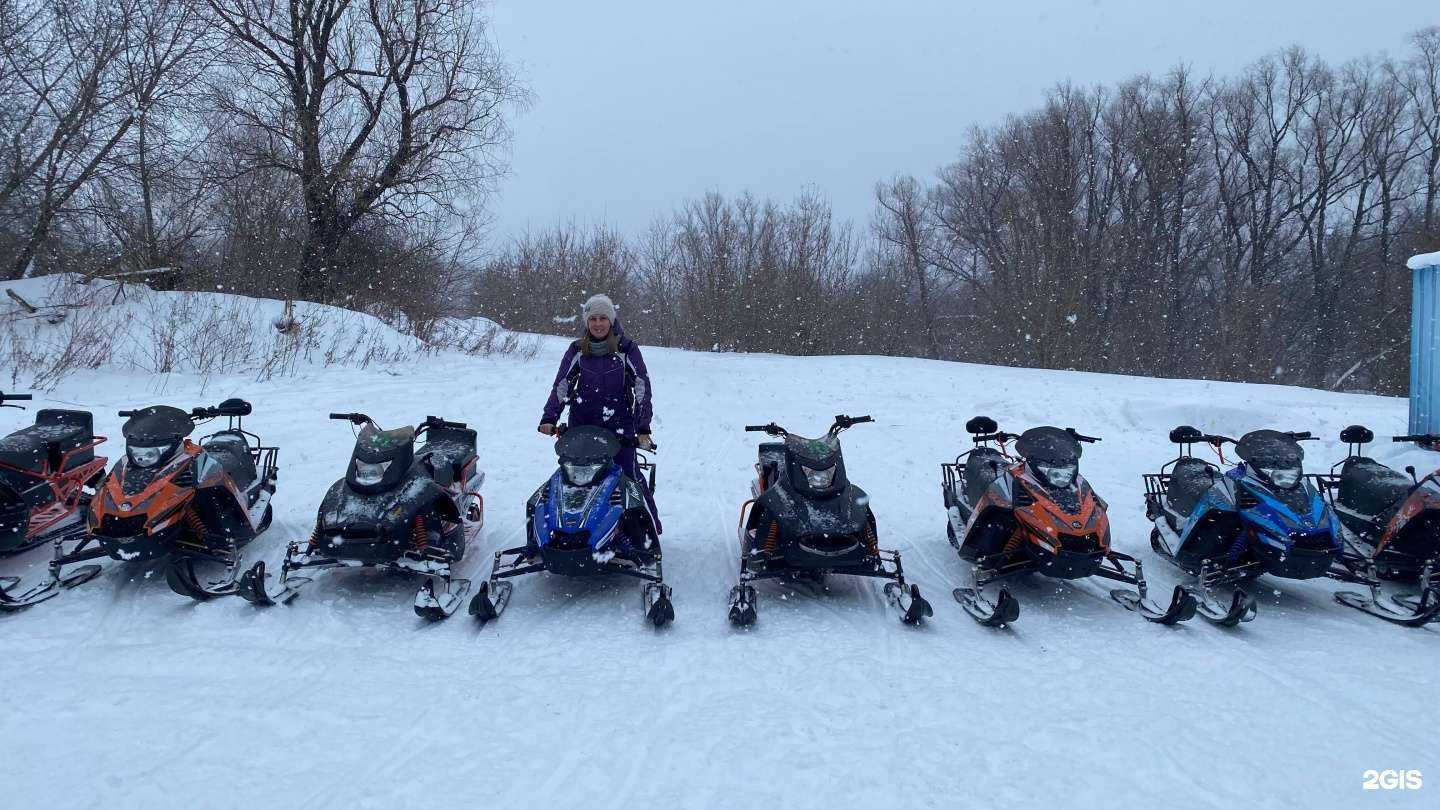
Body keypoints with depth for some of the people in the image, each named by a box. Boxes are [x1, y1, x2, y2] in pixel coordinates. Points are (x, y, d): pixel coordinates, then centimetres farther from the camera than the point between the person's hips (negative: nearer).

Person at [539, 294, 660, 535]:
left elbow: (642, 388, -5)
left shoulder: (626, 349, -2)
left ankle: (651, 526, 6)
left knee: (630, 475, -7)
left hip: (620, 426, -2)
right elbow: (561, 385, 4)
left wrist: (643, 429, -12)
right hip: (582, 425, 3)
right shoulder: (577, 350, 5)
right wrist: (549, 419, -8)